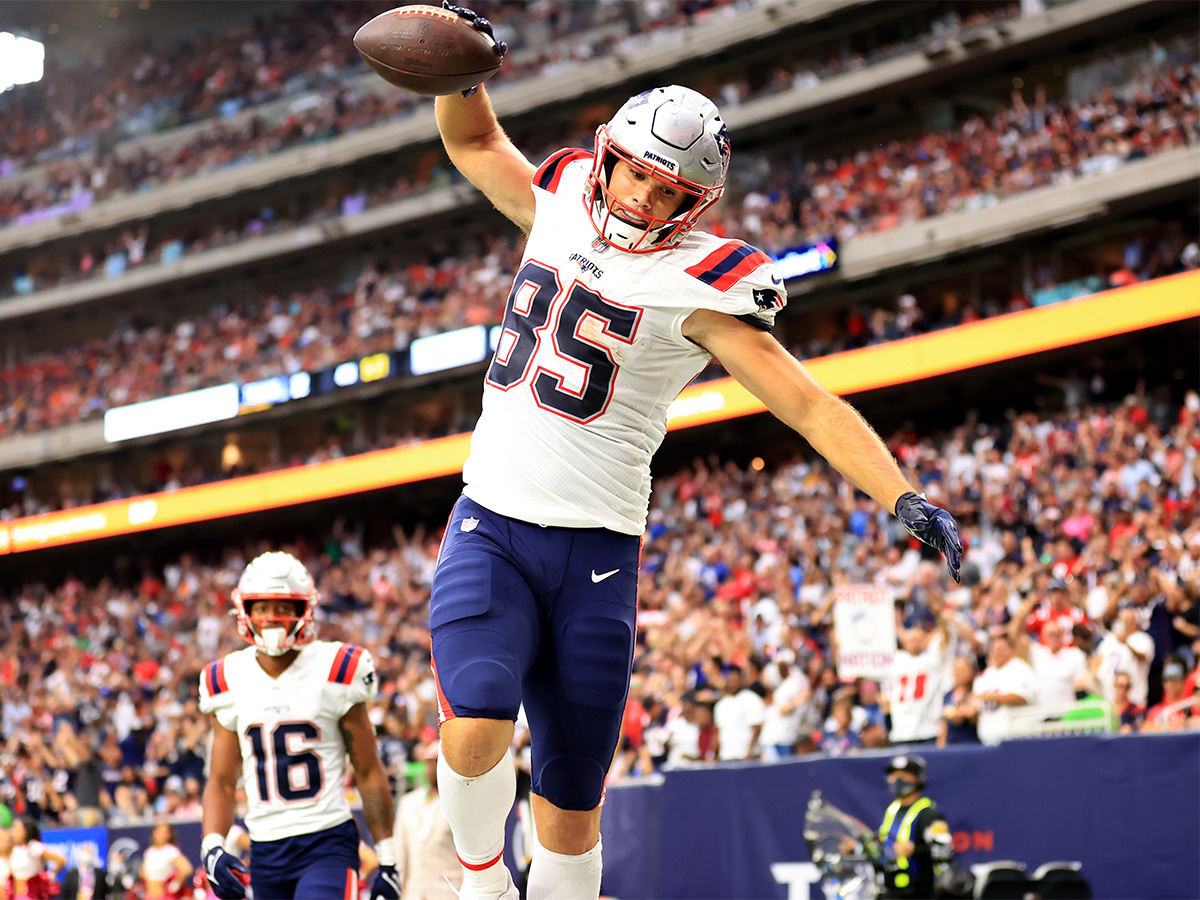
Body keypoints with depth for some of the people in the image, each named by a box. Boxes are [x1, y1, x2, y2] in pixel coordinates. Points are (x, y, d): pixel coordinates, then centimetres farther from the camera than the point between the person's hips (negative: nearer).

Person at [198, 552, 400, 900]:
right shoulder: (229, 683, 6)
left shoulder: (334, 673, -4)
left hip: (327, 843, -4)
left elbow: (369, 773, 1)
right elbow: (221, 782, 11)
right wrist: (212, 847, -6)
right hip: (266, 853, 4)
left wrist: (387, 859, -1)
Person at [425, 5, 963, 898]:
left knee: (571, 814, 2)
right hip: (488, 531, 2)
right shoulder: (560, 205, 5)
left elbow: (809, 402, -12)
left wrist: (902, 495, -23)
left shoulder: (696, 286, -8)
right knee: (476, 729, -23)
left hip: (594, 556, -2)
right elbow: (473, 140, 24)